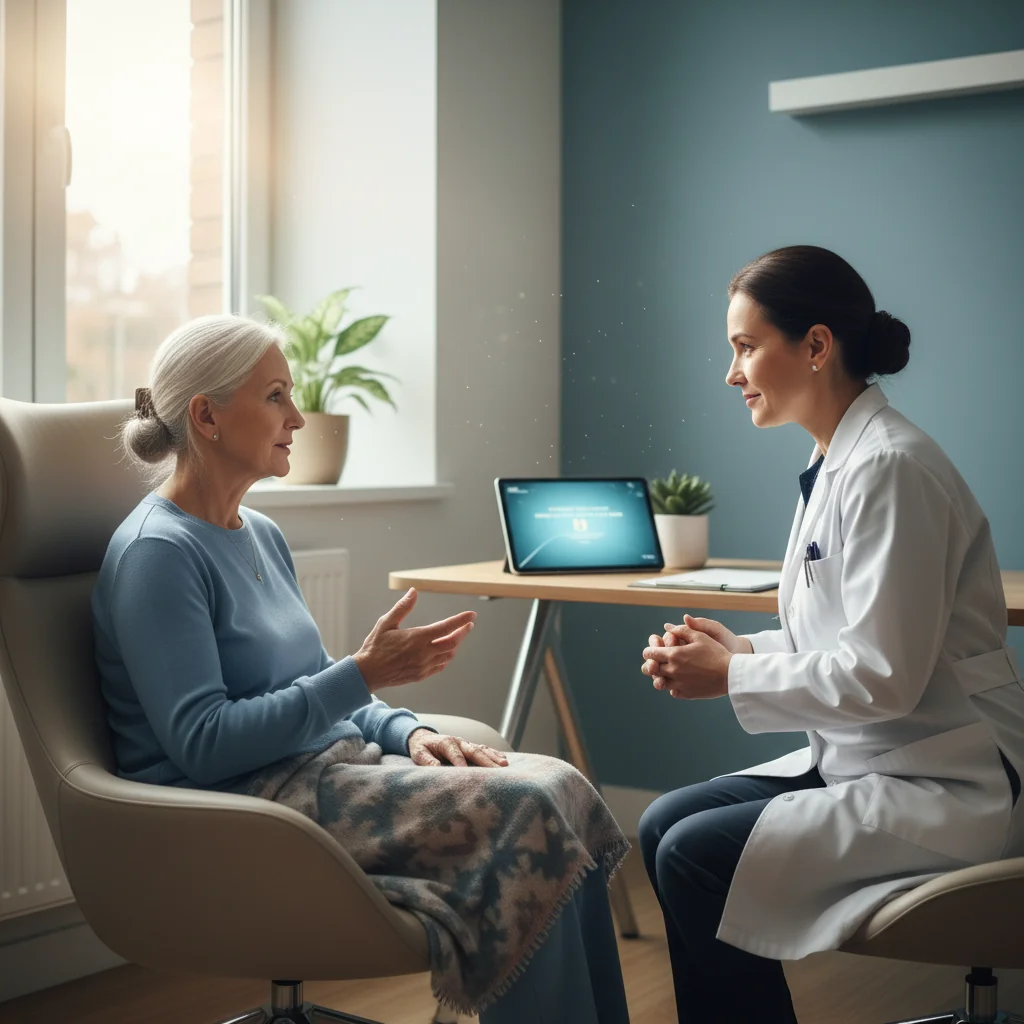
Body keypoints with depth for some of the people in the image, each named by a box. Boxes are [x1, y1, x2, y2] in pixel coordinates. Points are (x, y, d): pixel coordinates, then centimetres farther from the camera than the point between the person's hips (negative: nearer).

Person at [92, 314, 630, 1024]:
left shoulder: (262, 536, 17)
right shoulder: (157, 552, -11)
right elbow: (201, 744, -19)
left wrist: (410, 732, 3)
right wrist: (364, 675, -19)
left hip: (326, 769, 9)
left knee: (561, 787, -13)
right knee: (530, 812, -24)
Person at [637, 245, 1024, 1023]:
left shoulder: (889, 468, -20)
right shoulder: (837, 463, 9)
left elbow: (884, 675, -23)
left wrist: (731, 677, -14)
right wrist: (742, 650, 2)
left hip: (945, 785, -9)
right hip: (868, 760, 9)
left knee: (694, 858, -18)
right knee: (663, 825, 3)